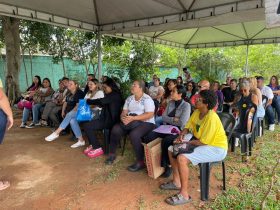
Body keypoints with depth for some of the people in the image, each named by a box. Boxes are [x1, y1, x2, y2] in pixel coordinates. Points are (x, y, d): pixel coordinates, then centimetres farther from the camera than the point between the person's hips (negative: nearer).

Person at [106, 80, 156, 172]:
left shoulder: (147, 99, -9)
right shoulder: (129, 99, 12)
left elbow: (149, 115, -19)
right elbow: (124, 112, 10)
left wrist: (133, 118, -25)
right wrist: (123, 118, -16)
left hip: (146, 123, -6)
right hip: (131, 122, 6)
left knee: (134, 134, -34)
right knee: (115, 129, -15)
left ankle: (140, 162, -19)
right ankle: (112, 154, 4)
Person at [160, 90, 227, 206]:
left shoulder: (211, 118, -27)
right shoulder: (196, 112, -1)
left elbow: (203, 142, -26)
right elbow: (187, 127, 10)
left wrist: (186, 142, -14)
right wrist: (181, 135, -11)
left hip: (216, 148, -10)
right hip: (202, 143, 10)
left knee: (182, 158, -29)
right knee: (171, 149, 7)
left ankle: (184, 195, -13)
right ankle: (176, 182, 19)